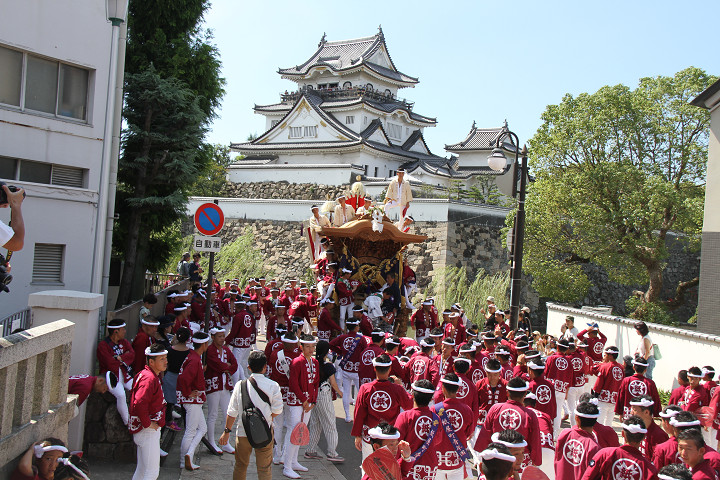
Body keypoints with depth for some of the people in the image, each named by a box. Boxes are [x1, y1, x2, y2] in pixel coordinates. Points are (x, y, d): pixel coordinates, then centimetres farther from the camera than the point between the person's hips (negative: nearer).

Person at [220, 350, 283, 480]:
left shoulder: (240, 385, -7)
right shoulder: (273, 386, -10)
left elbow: (232, 412, -3)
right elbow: (277, 411, -7)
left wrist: (227, 431, 9)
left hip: (243, 432, 1)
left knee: (240, 466, 19)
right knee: (264, 468, 10)